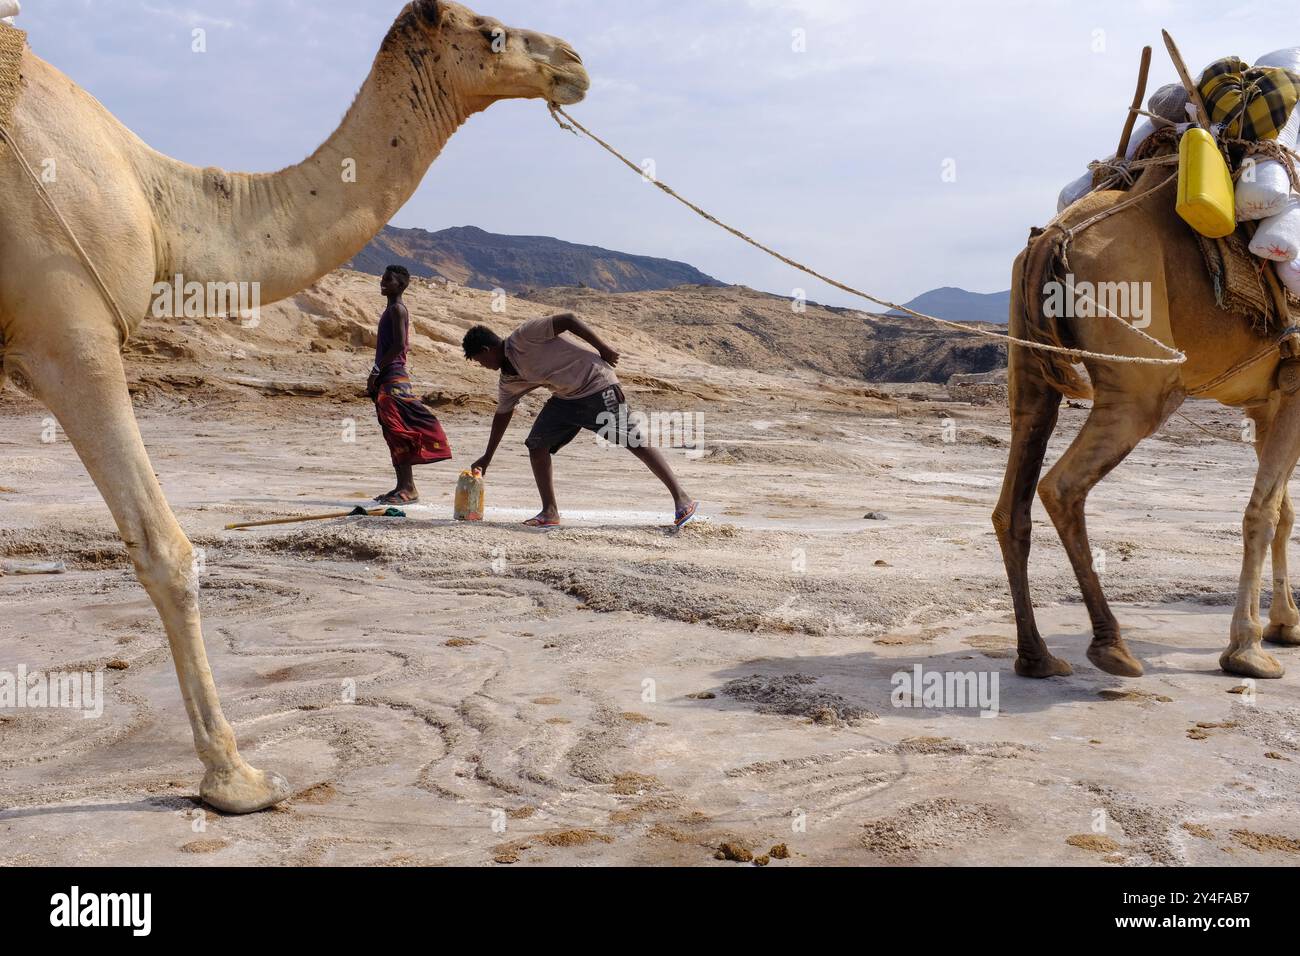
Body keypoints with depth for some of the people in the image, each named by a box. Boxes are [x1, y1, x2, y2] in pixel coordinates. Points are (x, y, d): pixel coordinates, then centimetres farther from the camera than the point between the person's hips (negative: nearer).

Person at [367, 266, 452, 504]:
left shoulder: (397, 309, -10)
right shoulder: (392, 309, 20)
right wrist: (376, 376, 18)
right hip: (388, 377, 10)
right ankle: (403, 487, 15)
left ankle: (408, 489, -10)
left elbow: (399, 344, -20)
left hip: (394, 377, -10)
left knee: (399, 431, -11)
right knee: (394, 435, 11)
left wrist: (377, 370, -16)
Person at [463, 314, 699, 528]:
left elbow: (568, 319, -18)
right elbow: (502, 414, 22)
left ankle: (682, 498, -9)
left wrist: (603, 348, -19)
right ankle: (550, 512, 5)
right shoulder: (508, 382, 11)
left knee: (636, 442, -11)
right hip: (565, 399, 8)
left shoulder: (524, 336, -14)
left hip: (596, 384, -8)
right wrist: (487, 458, 27)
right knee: (536, 444, -1)